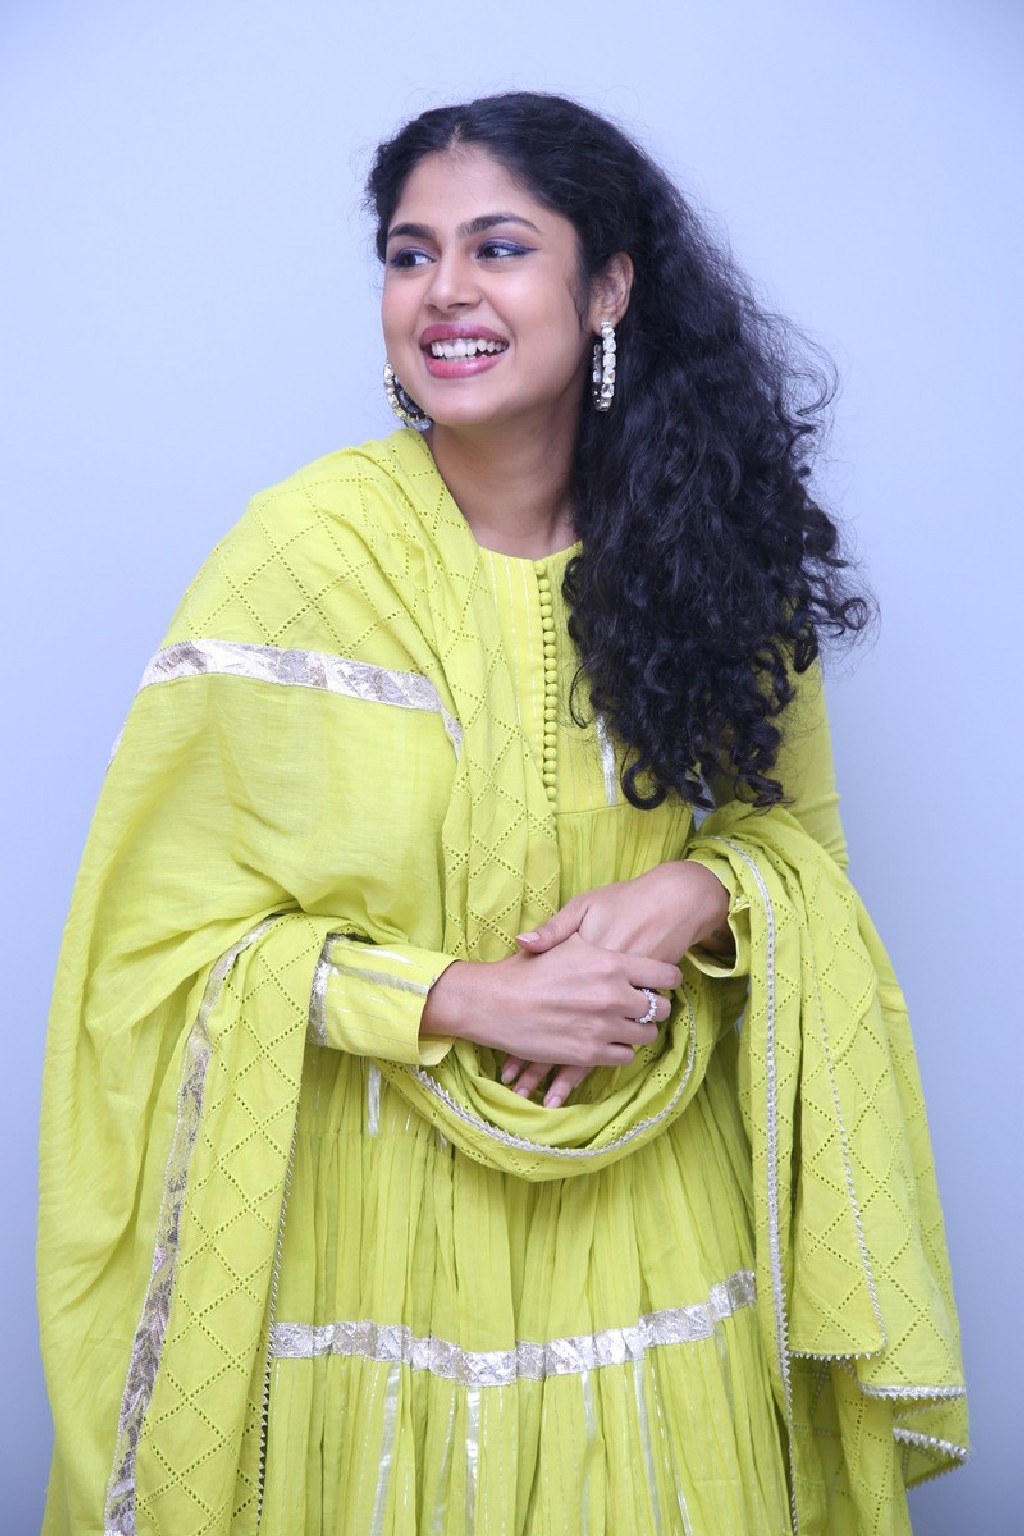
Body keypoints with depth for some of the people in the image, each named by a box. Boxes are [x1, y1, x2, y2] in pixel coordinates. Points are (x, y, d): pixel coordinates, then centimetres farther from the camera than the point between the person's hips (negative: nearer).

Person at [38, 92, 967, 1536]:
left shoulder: (710, 551, -4)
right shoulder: (307, 546, -14)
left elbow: (795, 826, 6)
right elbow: (170, 931, -11)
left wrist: (691, 897, -16)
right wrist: (455, 998, -20)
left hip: (654, 1202, 3)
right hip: (384, 1218, -2)